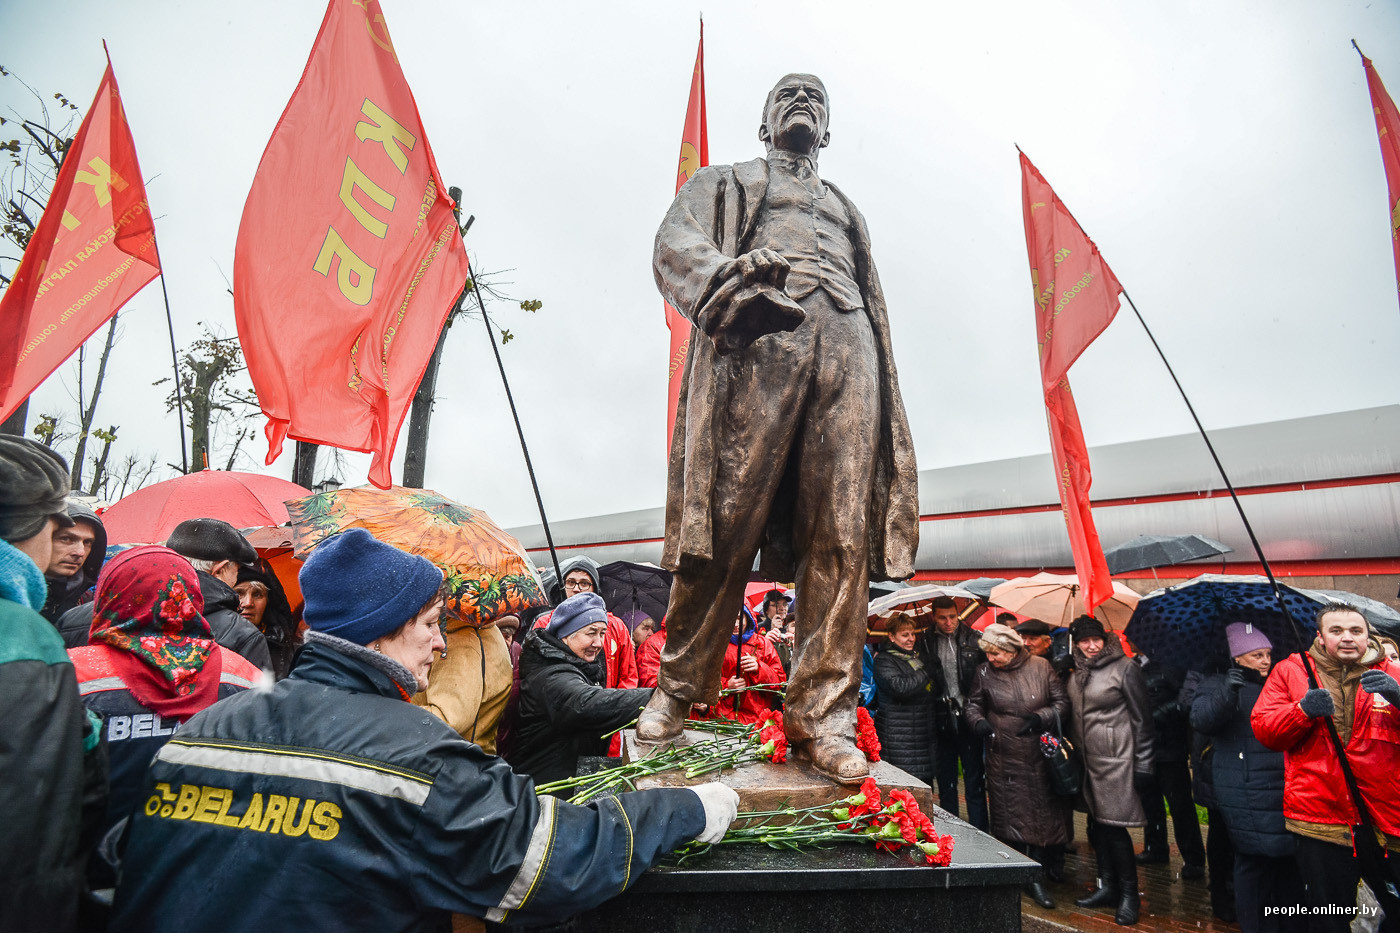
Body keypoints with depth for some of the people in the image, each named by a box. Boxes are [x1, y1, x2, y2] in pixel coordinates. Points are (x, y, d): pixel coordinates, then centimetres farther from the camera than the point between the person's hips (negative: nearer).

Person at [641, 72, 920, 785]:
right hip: (758, 335, -3)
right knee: (725, 521, -12)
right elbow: (675, 246, 8)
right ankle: (678, 691, 1)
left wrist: (883, 385, 13)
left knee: (842, 538, -10)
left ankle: (822, 717, -7)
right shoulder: (725, 181, 29)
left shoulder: (845, 207, 40)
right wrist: (731, 270, -15)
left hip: (847, 345, 4)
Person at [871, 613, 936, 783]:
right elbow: (900, 687, -24)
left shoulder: (917, 657, 17)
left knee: (925, 782, 9)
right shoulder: (883, 660, -7)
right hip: (897, 736, -7)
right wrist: (926, 672, -13)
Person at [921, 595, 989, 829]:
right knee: (946, 784, 13)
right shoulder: (926, 643, 1)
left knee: (975, 783, 6)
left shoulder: (974, 639, -2)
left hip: (969, 720, -1)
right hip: (942, 721, 2)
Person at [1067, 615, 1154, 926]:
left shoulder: (1124, 667, -8)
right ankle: (1108, 887, 24)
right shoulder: (1077, 675, 10)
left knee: (1114, 826, -4)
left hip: (1116, 759, -6)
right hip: (1088, 761, 6)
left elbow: (1142, 718, -8)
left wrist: (1143, 764, -9)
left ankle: (1128, 895, 11)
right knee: (1097, 825, 11)